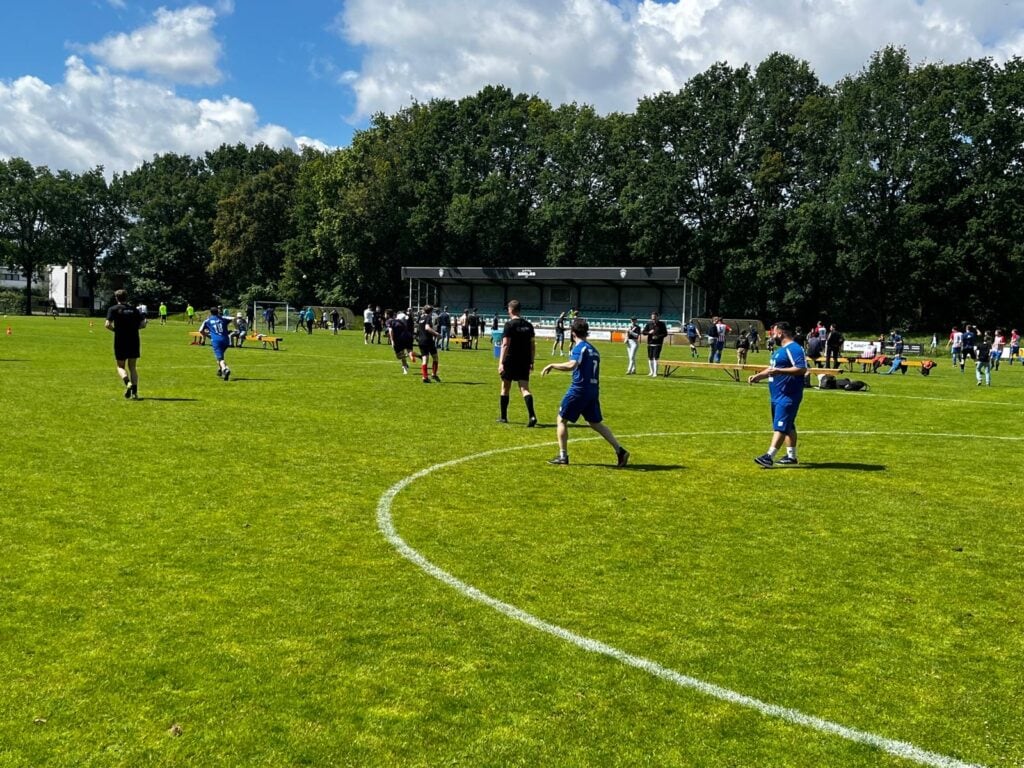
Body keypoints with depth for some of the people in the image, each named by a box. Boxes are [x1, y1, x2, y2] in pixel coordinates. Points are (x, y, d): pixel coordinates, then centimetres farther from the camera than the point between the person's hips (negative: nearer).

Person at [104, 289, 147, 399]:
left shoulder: (113, 309, -2)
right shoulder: (134, 309, 7)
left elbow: (107, 325, -12)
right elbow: (143, 324, 1)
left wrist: (115, 330, 6)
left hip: (120, 342, -2)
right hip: (134, 342, 2)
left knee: (120, 367, 11)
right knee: (133, 367, 11)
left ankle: (127, 382, -19)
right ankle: (134, 392, 0)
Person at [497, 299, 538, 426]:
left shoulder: (509, 325, -9)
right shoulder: (528, 325, 8)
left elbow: (505, 345, -16)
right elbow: (533, 345, 11)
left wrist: (501, 362, -19)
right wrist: (531, 362, 18)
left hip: (510, 362, -4)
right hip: (524, 362, 4)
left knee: (505, 388, 12)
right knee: (525, 389, -1)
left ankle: (503, 417, 20)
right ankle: (532, 415, -21)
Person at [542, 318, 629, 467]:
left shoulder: (579, 347, -10)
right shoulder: (594, 349, 15)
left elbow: (571, 365, -28)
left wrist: (552, 365, -20)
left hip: (579, 390, -7)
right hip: (593, 390, 8)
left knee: (562, 420, 6)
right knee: (595, 423, 16)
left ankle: (562, 456, 5)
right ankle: (620, 450, 7)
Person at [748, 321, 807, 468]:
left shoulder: (794, 349, -15)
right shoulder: (780, 349, 18)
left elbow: (802, 369, -25)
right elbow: (772, 369, 28)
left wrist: (780, 371, -30)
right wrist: (758, 376, 13)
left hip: (788, 396, -11)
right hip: (778, 395, 11)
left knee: (780, 426, -13)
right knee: (788, 426, 16)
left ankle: (769, 456, -19)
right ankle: (791, 456, 23)